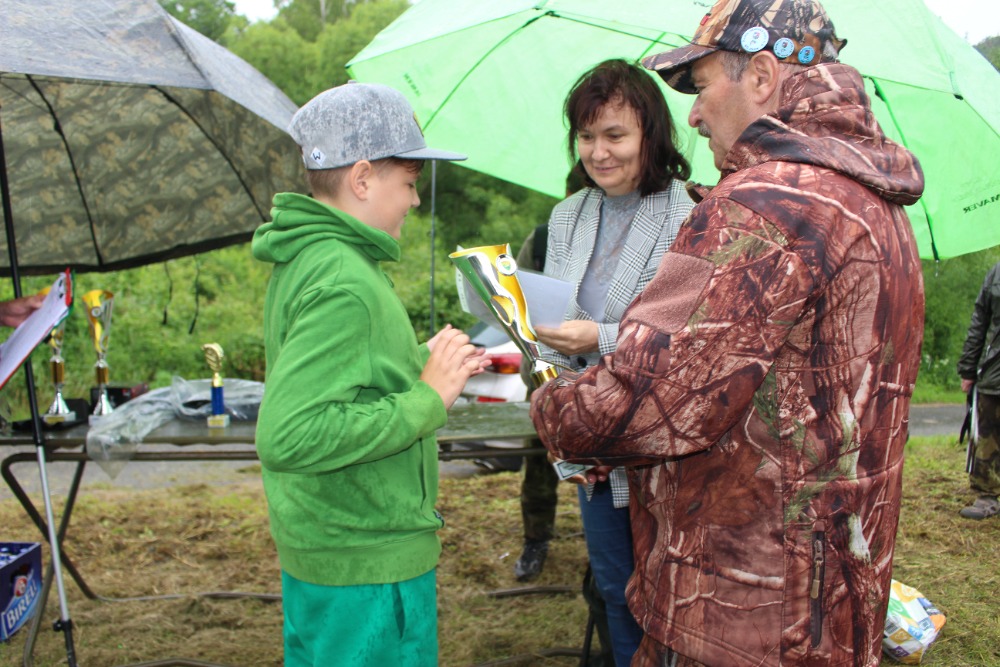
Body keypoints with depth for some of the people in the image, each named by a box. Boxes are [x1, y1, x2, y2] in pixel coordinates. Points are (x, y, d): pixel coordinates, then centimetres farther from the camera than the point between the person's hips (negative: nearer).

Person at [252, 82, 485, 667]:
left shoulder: (301, 260, 7)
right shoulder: (344, 282, -25)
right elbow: (288, 437, -32)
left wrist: (427, 360, 7)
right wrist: (428, 398, -25)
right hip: (369, 563, -10)